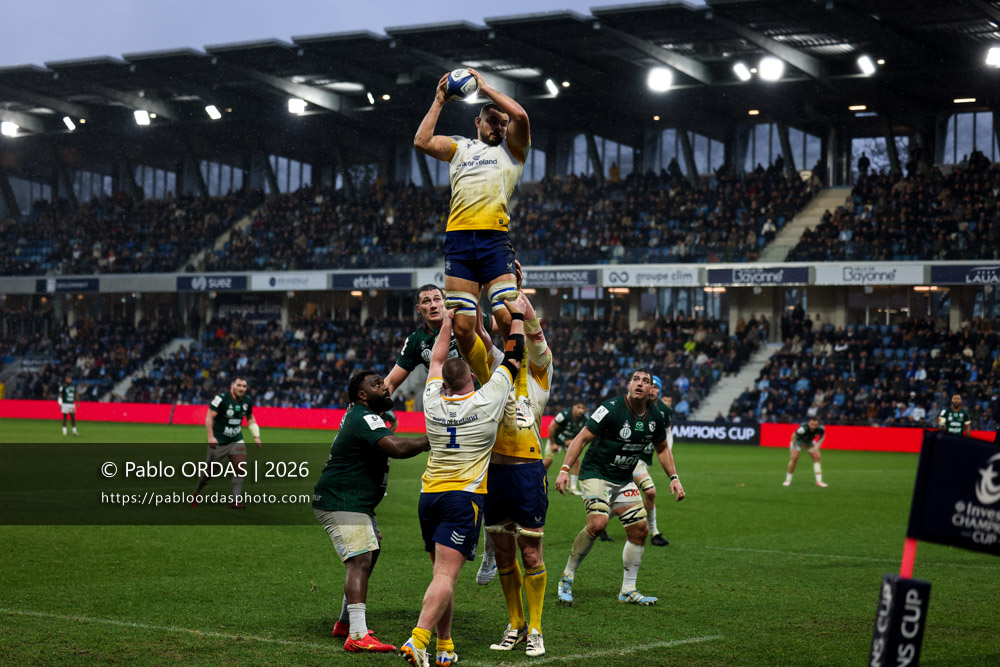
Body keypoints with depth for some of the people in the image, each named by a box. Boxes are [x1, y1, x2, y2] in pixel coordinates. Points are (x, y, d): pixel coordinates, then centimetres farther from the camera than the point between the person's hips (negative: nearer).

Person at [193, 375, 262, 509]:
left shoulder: (247, 401, 0)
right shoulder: (222, 399, -18)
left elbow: (250, 418, 17)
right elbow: (209, 417, -17)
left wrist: (256, 436, 9)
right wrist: (210, 436, -24)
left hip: (236, 441, 5)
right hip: (218, 441, -5)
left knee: (240, 469, -11)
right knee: (210, 472, 5)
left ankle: (236, 501, -8)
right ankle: (195, 496, 28)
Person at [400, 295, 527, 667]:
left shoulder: (433, 401, 4)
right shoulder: (487, 400, -4)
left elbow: (436, 361, 24)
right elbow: (513, 358, 8)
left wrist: (447, 323, 33)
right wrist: (517, 317, 19)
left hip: (430, 494, 5)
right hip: (464, 497, -5)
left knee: (443, 573, 12)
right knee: (446, 575, -12)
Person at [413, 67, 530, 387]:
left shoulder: (512, 148, 16)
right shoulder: (460, 147, 24)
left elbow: (520, 116, -3)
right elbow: (422, 141, 10)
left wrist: (485, 87, 7)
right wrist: (439, 101, 14)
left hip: (495, 238, -2)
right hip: (458, 240, 3)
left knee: (508, 319, -16)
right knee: (462, 326, -5)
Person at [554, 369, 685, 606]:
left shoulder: (654, 417, 0)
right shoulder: (612, 409, -19)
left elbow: (662, 448, 18)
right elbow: (582, 437, -16)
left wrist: (674, 477, 9)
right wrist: (565, 469, -24)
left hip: (624, 480, 7)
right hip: (596, 473, -7)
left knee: (639, 530, 2)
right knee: (597, 522, -26)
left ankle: (628, 590, 15)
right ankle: (567, 577, -10)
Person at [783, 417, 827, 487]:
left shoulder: (820, 429, -31)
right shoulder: (803, 429, -44)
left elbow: (822, 435, -5)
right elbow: (793, 436, -27)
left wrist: (817, 445, -11)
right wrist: (794, 448, -20)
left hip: (809, 441, 4)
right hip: (798, 440, -4)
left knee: (817, 457, -7)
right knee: (794, 458, -16)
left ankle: (819, 481, -1)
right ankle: (788, 480, 0)